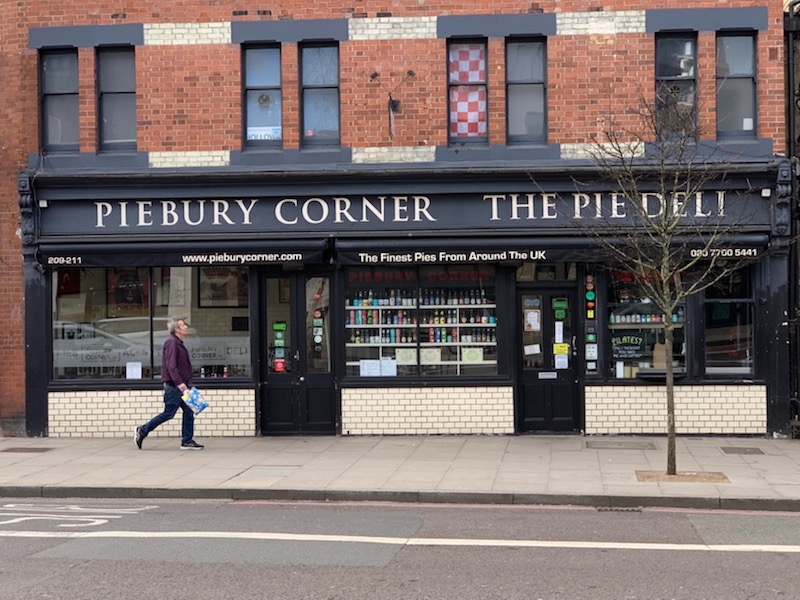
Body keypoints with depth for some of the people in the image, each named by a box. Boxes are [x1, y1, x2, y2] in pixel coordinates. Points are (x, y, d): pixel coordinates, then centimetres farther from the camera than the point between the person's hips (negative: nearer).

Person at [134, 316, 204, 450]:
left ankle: (187, 441, 10)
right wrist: (179, 383, -27)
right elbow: (171, 365, -22)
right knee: (169, 413, -4)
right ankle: (142, 431, 7)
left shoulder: (178, 343, 17)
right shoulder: (172, 342, -14)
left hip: (182, 385, 10)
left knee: (189, 411, 6)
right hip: (174, 385, -10)